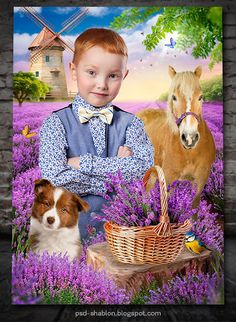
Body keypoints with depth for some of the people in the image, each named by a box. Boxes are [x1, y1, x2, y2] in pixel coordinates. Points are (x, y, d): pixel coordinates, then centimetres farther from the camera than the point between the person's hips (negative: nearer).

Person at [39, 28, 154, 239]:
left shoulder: (131, 123, 3)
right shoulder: (56, 123, -2)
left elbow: (145, 169, -12)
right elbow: (54, 178, -15)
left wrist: (83, 163, -14)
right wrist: (120, 170, -13)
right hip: (71, 226, -1)